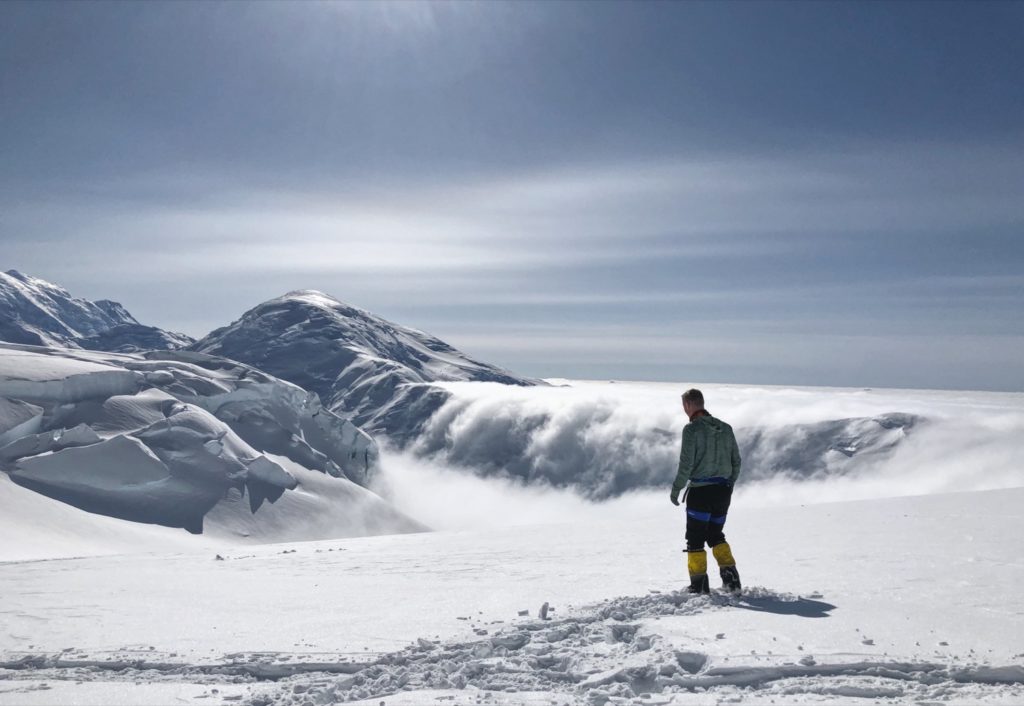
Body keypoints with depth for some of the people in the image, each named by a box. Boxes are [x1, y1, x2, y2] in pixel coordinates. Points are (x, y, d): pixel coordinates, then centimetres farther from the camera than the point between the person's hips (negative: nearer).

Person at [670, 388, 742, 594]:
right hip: (723, 490, 6)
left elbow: (686, 464, -15)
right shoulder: (725, 428, 7)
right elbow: (736, 461, 11)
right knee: (715, 534, 21)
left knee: (695, 538, 6)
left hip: (700, 491, -6)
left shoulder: (692, 429, -11)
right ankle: (731, 577, 10)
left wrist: (676, 489, -5)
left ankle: (699, 584, 8)